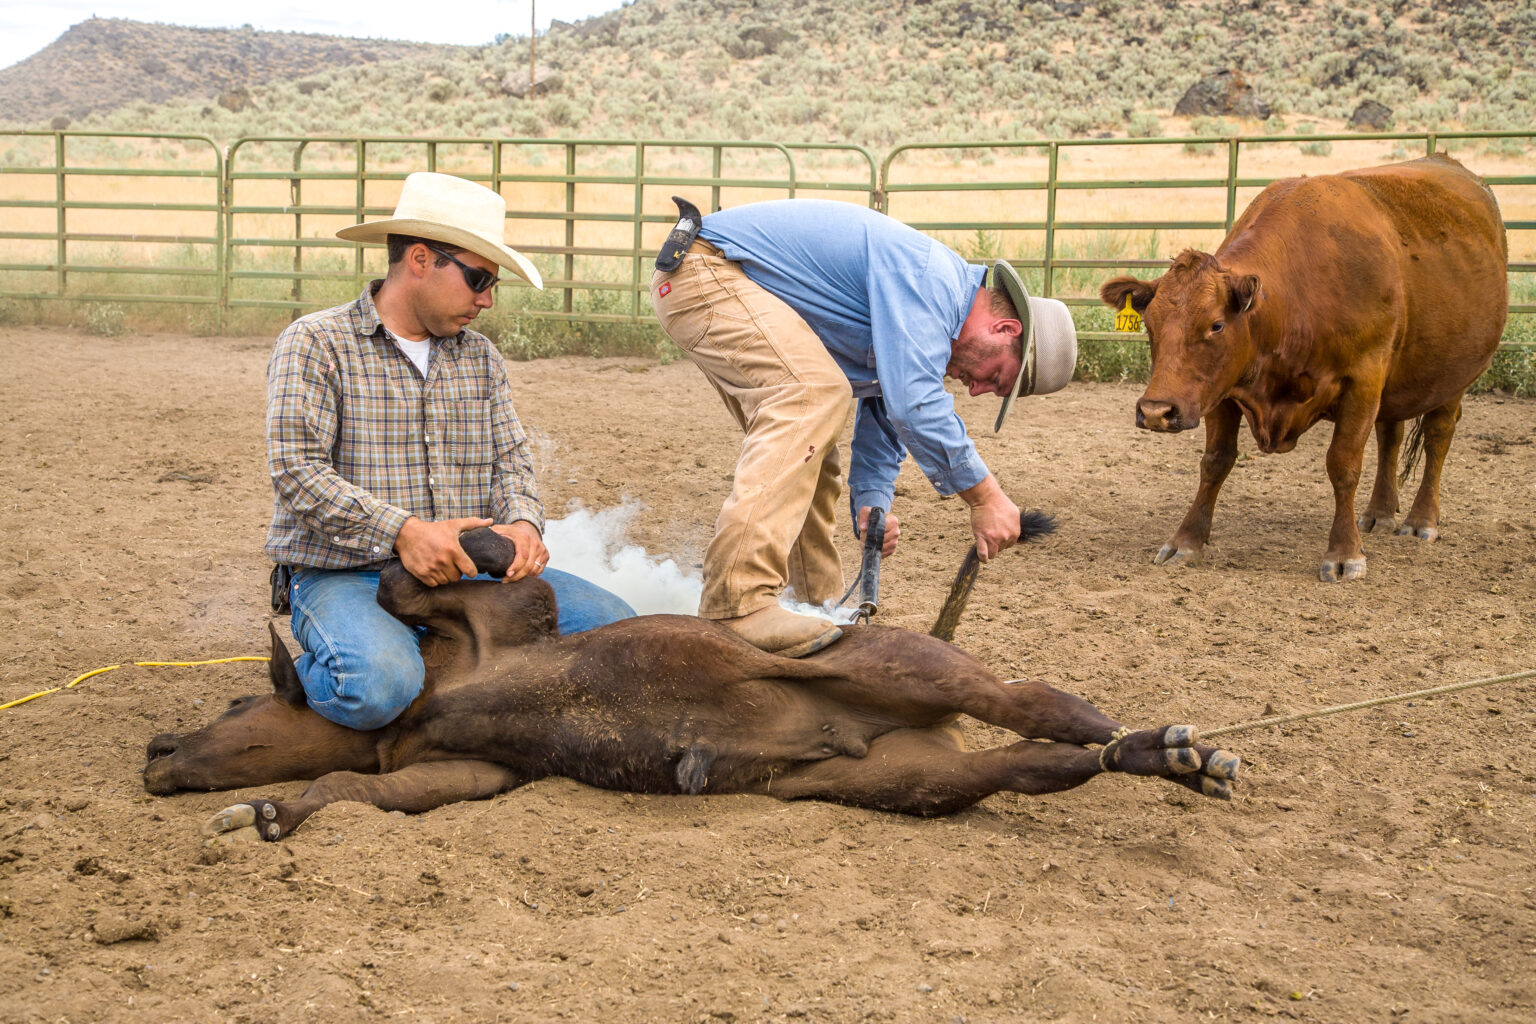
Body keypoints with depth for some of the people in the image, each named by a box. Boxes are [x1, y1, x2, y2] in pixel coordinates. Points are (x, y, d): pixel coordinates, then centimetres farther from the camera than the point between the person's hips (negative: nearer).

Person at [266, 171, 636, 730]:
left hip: (465, 571, 6)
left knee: (611, 621, -10)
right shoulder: (315, 344, -4)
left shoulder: (481, 358, 16)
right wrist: (402, 531, -25)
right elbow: (297, 471, -14)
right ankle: (309, 674, 1)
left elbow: (509, 459, 12)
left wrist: (522, 522, -13)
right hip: (344, 575, -6)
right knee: (380, 688, -36)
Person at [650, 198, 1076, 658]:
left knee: (806, 436, 13)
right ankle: (736, 602, -32)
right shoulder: (929, 280, -20)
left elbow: (881, 419, 18)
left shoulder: (920, 328, 13)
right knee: (815, 393, -25)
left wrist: (871, 506, 2)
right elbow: (913, 403, -28)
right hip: (704, 268, -11)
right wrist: (986, 497, -21)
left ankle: (819, 605, 19)